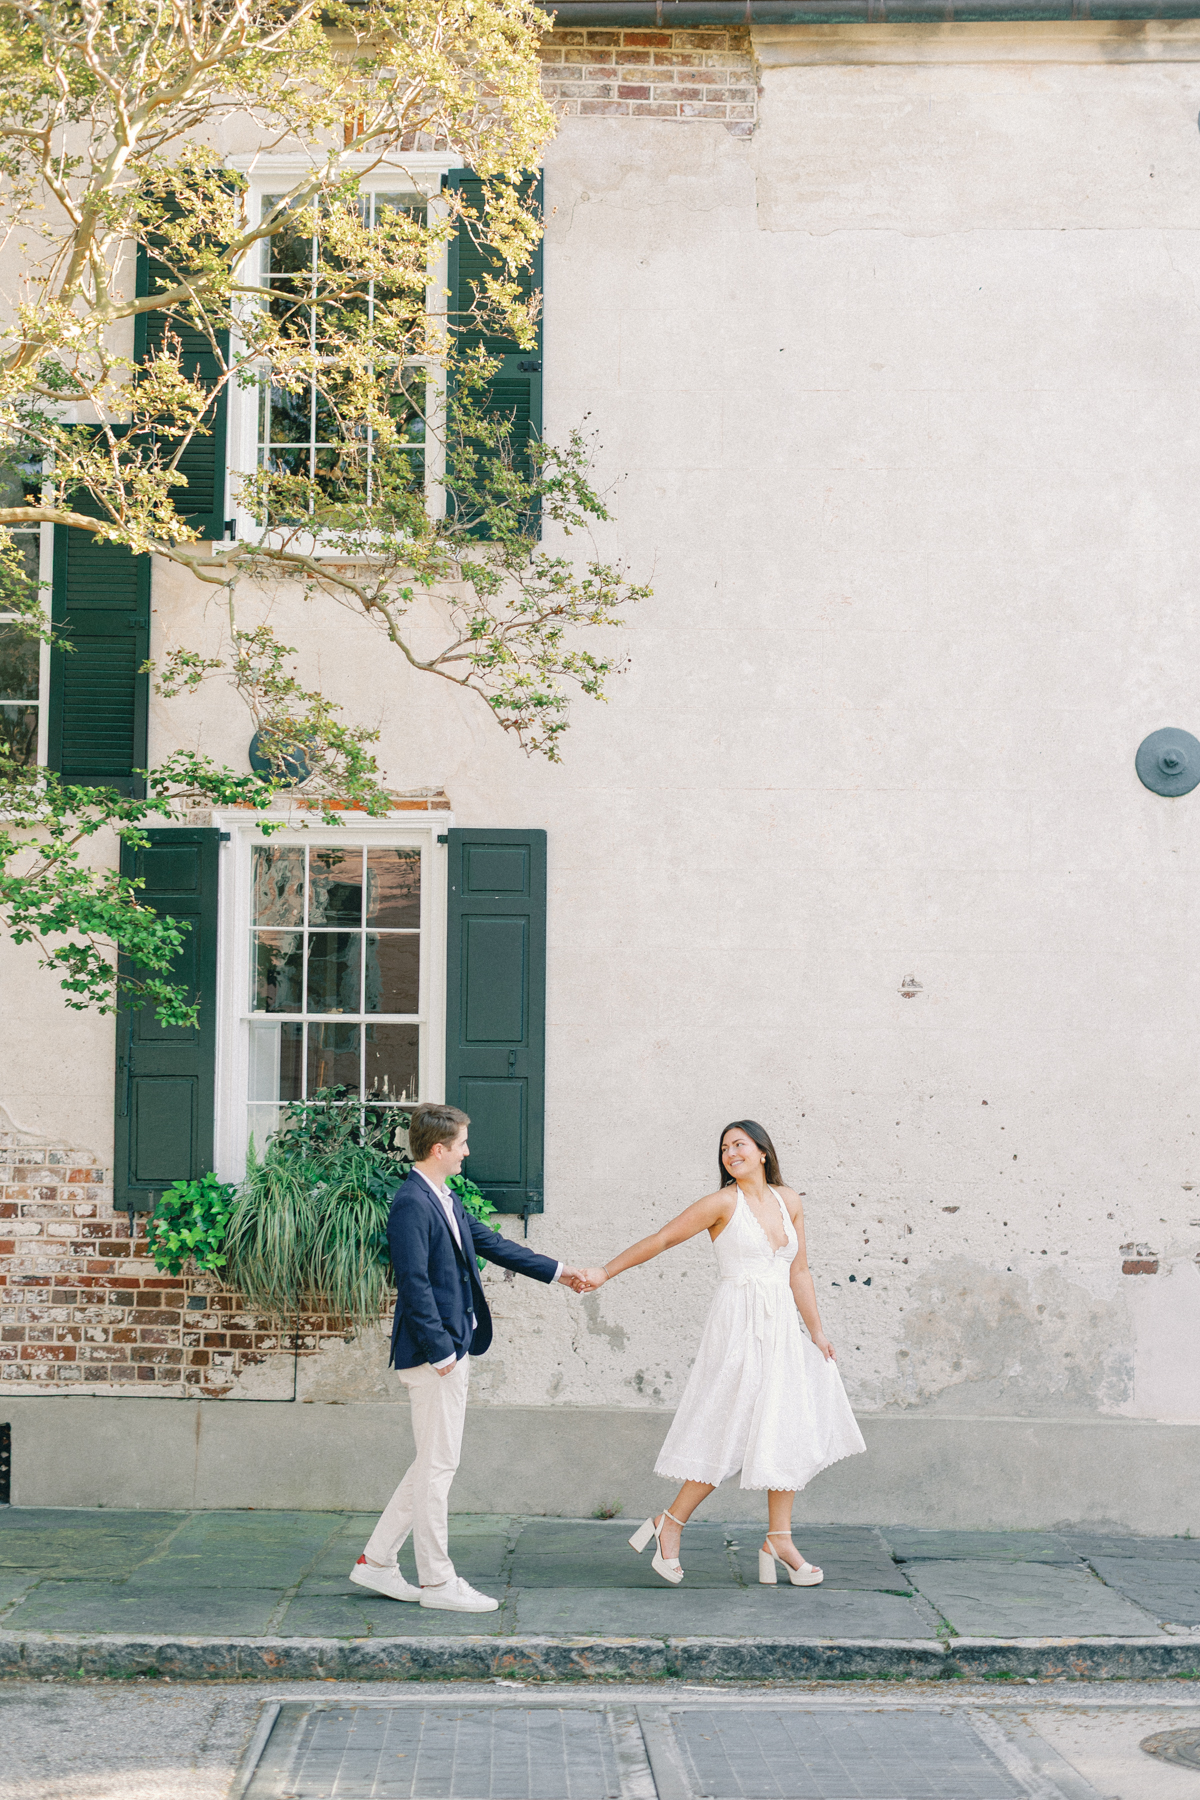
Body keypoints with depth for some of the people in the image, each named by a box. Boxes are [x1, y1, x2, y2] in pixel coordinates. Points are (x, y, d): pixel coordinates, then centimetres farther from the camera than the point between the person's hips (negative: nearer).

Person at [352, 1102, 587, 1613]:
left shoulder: (445, 1200, 14)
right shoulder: (411, 1203, -16)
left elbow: (491, 1243, 24)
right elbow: (414, 1282, -21)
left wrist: (556, 1271, 28)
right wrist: (439, 1350, -20)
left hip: (451, 1350, 10)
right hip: (431, 1353, -10)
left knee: (433, 1465, 14)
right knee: (438, 1465, -2)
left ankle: (377, 1561, 20)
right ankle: (437, 1581, 6)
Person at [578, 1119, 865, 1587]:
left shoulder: (788, 1202, 9)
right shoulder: (723, 1203, -7)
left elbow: (798, 1271, 14)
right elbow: (660, 1240, -5)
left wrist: (817, 1332, 11)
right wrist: (605, 1272, -7)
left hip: (783, 1328, 6)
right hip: (739, 1326, -6)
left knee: (789, 1430, 5)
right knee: (732, 1432, -5)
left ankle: (779, 1540, 11)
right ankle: (670, 1524, 8)